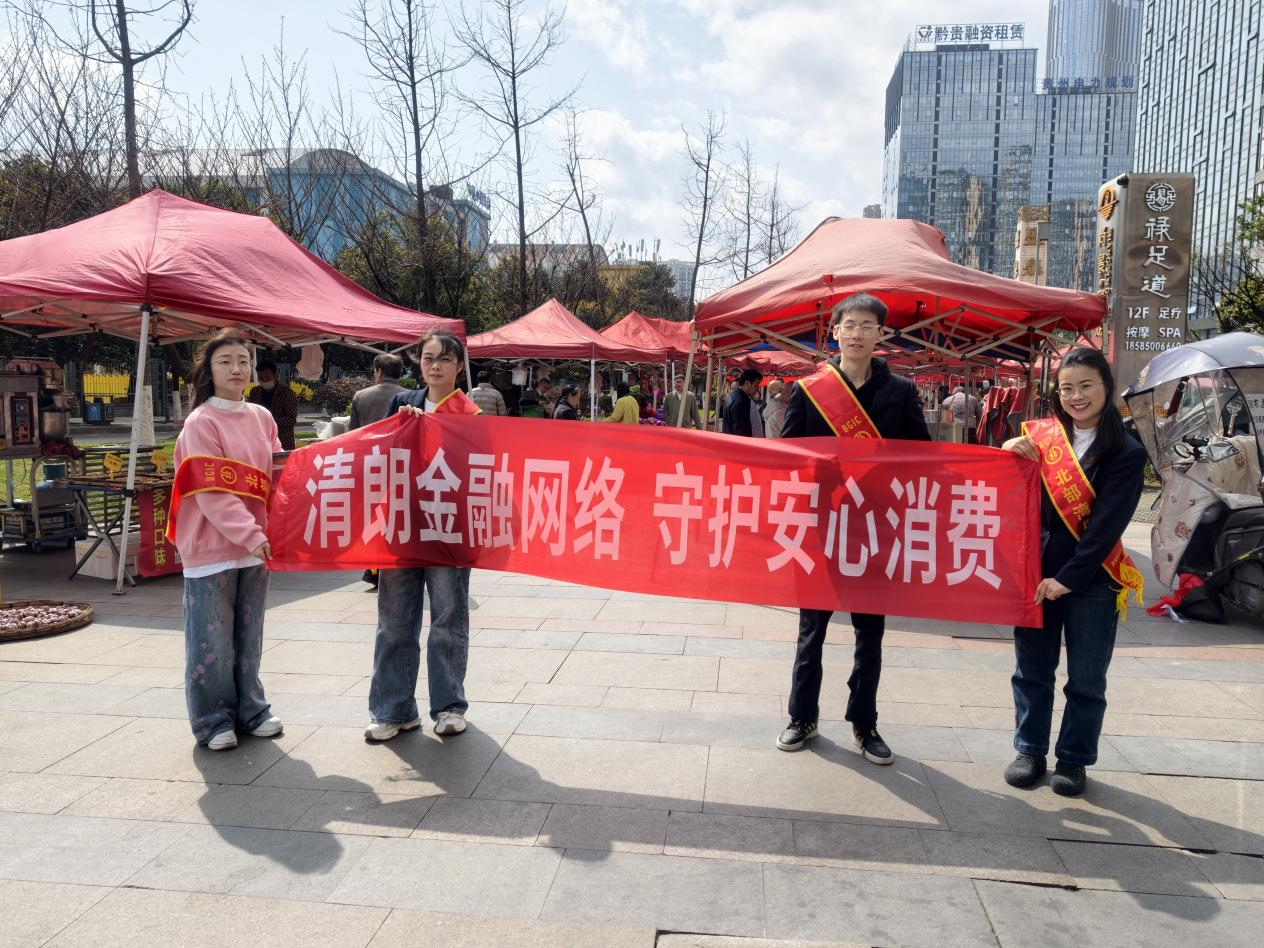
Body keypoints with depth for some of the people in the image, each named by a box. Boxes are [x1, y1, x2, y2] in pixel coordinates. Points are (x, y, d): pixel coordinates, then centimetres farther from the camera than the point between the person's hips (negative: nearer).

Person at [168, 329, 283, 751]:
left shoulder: (261, 418, 9)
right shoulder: (201, 423, -8)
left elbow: (275, 475, 16)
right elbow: (211, 493, -14)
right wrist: (249, 535, -20)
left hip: (254, 544, 5)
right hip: (211, 546, -5)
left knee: (248, 636, 13)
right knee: (212, 638, 3)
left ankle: (249, 709, 25)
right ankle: (213, 720, 15)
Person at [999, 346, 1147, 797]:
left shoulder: (1126, 454, -6)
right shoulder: (1042, 436, 3)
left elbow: (1107, 526, -12)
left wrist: (1067, 579, -17)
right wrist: (1008, 457, -12)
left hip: (1092, 581, -2)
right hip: (1037, 573, 3)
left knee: (1086, 680, 9)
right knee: (1031, 670, 11)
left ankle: (1073, 759, 24)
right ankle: (1030, 752, 25)